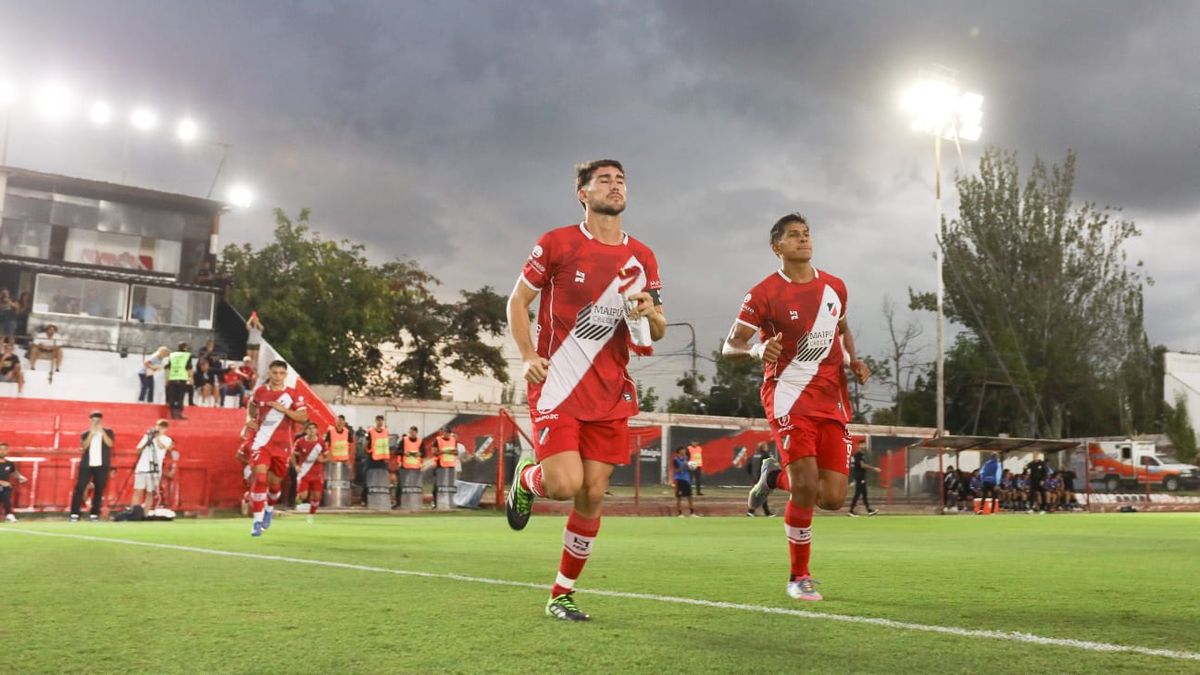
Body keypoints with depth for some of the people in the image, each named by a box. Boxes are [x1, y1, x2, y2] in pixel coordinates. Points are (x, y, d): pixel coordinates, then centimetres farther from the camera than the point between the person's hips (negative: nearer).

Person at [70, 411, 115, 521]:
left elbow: (110, 444, -9)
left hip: (102, 466, 0)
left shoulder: (108, 432, 10)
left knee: (99, 490, 0)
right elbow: (84, 446, -7)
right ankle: (74, 514, -4)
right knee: (79, 488, -6)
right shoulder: (85, 434, 11)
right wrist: (91, 433, -15)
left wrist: (101, 431, -14)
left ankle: (94, 514, 6)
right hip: (86, 465, 0)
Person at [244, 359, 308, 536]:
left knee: (274, 482, 11)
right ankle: (257, 522, -16)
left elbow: (303, 417, -10)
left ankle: (269, 508, 44)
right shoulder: (260, 391, 4)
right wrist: (249, 418, 7)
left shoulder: (292, 394, -3)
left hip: (282, 445, 0)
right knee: (260, 477, -18)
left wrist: (283, 409, -21)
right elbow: (251, 404, 25)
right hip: (261, 442, 0)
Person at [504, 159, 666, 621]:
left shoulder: (642, 258, 9)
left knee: (592, 496, 2)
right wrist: (527, 356, -10)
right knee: (565, 484, -17)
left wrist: (651, 313, -8)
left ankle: (563, 594, 17)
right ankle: (526, 477, 21)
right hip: (557, 387, -4)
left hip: (610, 393, 4)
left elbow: (657, 331, 15)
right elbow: (517, 301, 4)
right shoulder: (557, 243, -3)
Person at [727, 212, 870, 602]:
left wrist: (854, 361, 6)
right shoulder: (764, 294, -7)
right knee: (806, 484, -17)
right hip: (789, 396, -5)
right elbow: (729, 346, -8)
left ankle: (777, 479, 31)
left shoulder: (835, 287, 9)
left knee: (833, 497, -2)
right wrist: (757, 350, -30)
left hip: (832, 401, 5)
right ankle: (799, 577, 3)